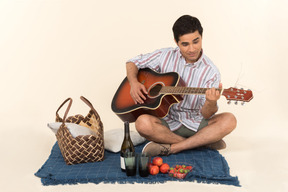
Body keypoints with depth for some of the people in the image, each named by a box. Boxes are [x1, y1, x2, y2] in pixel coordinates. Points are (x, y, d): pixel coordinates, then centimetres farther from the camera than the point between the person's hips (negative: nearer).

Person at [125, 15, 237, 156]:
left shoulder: (210, 71, -6)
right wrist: (134, 83, -12)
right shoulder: (166, 56, -1)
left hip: (195, 125, 0)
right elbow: (132, 63, 9)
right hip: (166, 122, 0)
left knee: (229, 120, -26)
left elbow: (205, 115, -10)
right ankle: (203, 142, -19)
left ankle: (170, 148, -28)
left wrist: (211, 103, -34)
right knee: (142, 123, -33)